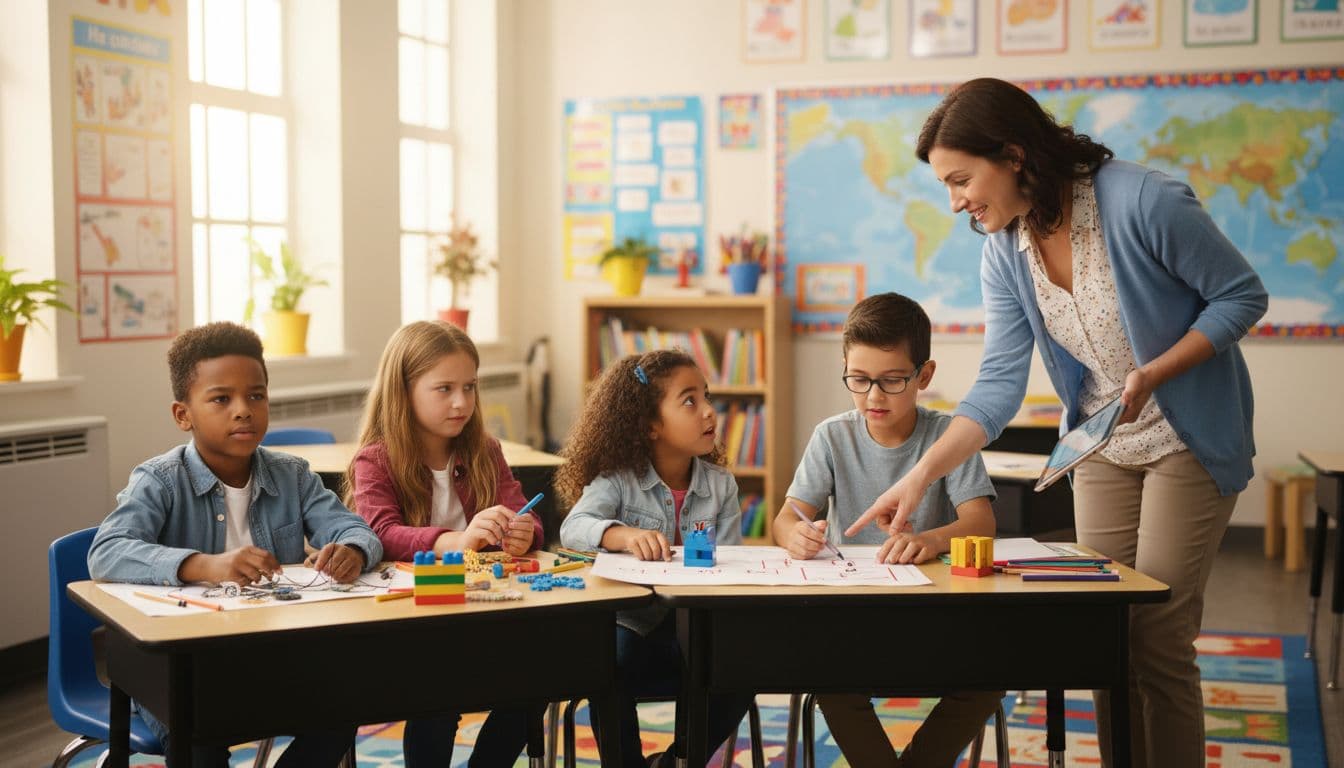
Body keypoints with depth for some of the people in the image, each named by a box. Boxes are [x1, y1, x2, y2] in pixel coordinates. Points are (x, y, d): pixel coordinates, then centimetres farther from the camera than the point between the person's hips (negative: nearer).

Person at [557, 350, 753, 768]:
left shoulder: (720, 485, 4)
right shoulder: (617, 479, -6)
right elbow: (573, 528, -23)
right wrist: (624, 535, -43)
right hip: (632, 625, -3)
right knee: (609, 667, -32)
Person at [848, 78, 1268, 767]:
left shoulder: (1144, 201, -23)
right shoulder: (1004, 255, -5)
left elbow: (1242, 295, -14)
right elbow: (998, 385, -9)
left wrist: (1152, 375, -26)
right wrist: (919, 476, -20)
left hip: (1188, 441, -5)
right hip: (1102, 448, 6)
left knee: (1156, 639, -8)